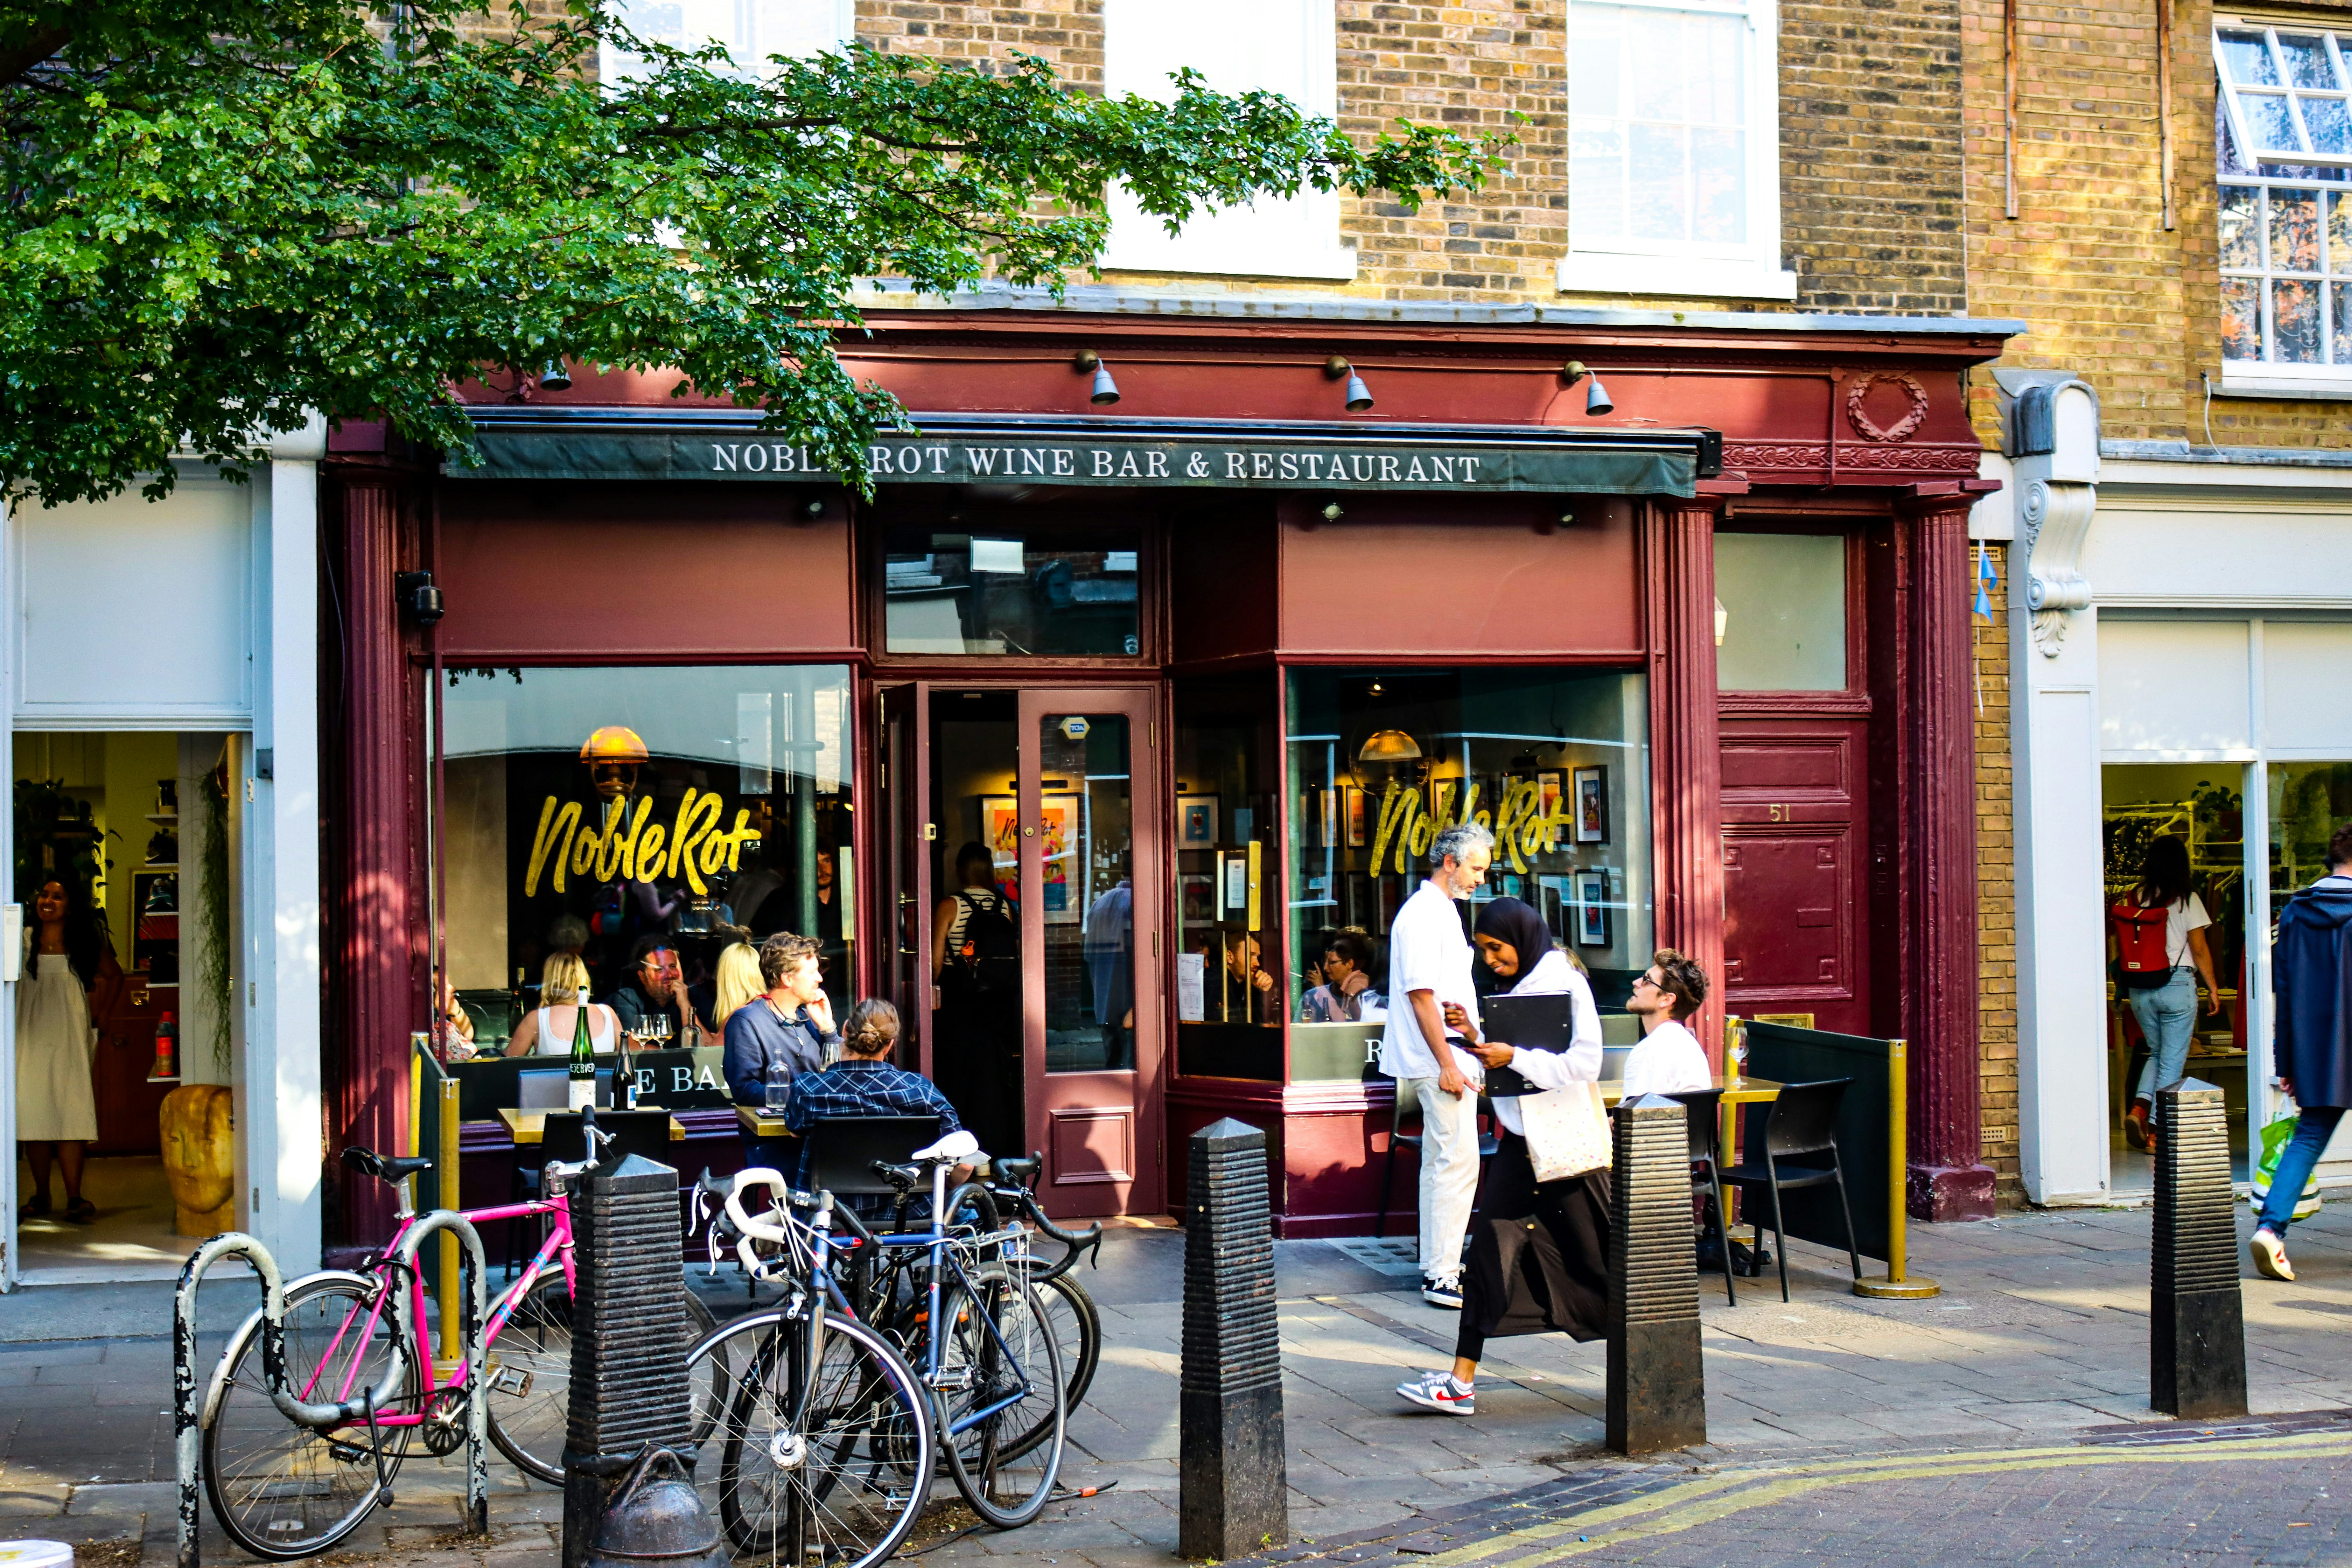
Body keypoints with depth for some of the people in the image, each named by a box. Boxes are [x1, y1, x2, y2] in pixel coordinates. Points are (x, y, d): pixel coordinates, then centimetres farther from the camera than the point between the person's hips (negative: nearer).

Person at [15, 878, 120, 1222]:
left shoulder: (85, 945, 6)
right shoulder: (23, 940, 4)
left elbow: (112, 975, 21)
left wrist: (104, 1013, 12)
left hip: (70, 1038, -1)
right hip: (30, 1036, 1)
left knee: (70, 1113, -7)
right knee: (32, 1111, 0)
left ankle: (74, 1198, -5)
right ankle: (41, 1196, 11)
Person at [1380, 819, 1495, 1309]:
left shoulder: (1441, 911, 17)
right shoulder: (1424, 915, -15)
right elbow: (1421, 995, -20)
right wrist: (1448, 1063, -21)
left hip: (1448, 1058, 11)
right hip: (1439, 1060, -11)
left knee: (1441, 1162, 14)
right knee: (1458, 1161, -11)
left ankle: (1438, 1266, 21)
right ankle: (1442, 1277, -9)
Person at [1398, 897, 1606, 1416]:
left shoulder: (1565, 985, -12)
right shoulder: (1516, 988, 12)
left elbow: (1584, 1065, -21)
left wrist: (1513, 1057, -22)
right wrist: (1476, 1037, 1)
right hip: (1521, 1138, 7)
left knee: (1593, 1256, 3)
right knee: (1492, 1249, 0)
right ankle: (1462, 1381, -1)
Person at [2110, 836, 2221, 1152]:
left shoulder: (2132, 899, 3)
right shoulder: (2186, 901, -6)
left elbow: (2120, 944, 3)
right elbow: (2200, 950, -4)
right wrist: (2213, 987, 6)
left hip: (2140, 988, 4)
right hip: (2178, 984, -4)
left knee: (2157, 1053, 20)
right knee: (2173, 1061, 4)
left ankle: (2139, 1107, -2)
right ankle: (2157, 1130, 1)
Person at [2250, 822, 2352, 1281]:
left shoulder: (2295, 913, 6)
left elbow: (2283, 990, 8)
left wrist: (2286, 1060, 13)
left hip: (2315, 1052, 4)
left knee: (2308, 1137, 7)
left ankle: (2271, 1225, -10)